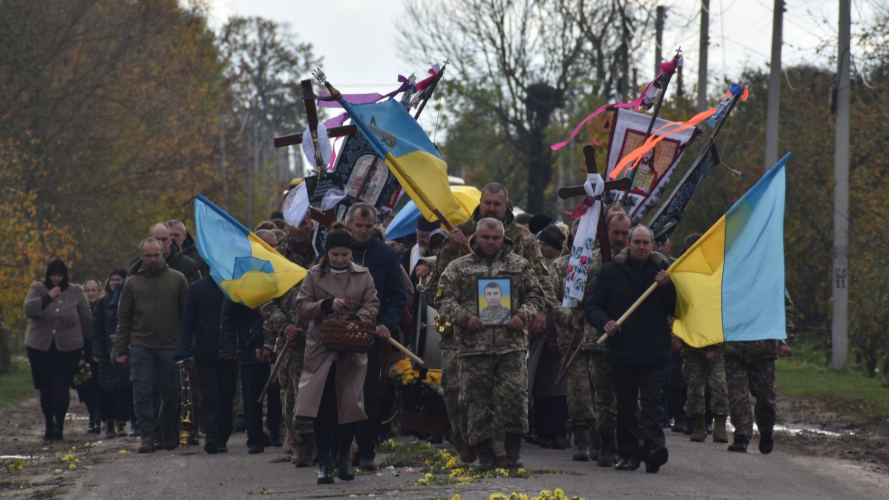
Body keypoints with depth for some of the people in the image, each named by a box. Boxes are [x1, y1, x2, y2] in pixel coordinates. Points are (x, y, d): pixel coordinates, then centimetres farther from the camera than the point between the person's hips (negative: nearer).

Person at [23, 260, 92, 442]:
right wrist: (49, 297, -16)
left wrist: (81, 339, 11)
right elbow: (29, 309, -13)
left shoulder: (76, 292, 6)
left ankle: (58, 426, -17)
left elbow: (86, 318, 11)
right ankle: (49, 426, 18)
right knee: (45, 388, 5)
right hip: (40, 347, 1)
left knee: (60, 386, -14)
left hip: (68, 348, -1)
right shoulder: (37, 289, 4)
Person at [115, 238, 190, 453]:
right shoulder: (132, 282, 8)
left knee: (171, 393, 7)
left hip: (170, 346, 0)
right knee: (142, 392, -6)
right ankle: (147, 435, -2)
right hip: (141, 345, 0)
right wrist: (122, 350, 3)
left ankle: (167, 428, 30)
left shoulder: (177, 279, 6)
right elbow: (123, 318, 9)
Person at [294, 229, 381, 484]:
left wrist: (356, 318, -17)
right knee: (323, 406, -6)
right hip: (321, 348, -1)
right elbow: (301, 307, 0)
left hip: (353, 348, 1)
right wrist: (327, 305, -16)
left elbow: (372, 306, 3)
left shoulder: (363, 276, 8)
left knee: (350, 403, 1)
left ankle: (344, 456, 17)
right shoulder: (314, 275, 5)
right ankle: (324, 461, -1)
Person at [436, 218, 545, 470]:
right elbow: (444, 300, 6)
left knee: (514, 395, -9)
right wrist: (464, 318, -10)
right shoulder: (458, 268, 10)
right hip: (473, 346, 0)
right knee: (477, 400, 1)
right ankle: (484, 453, 11)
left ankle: (513, 449, 6)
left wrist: (523, 316, -4)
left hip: (511, 344, 0)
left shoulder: (520, 266, 13)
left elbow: (535, 295, 15)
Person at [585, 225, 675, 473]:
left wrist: (666, 287, -9)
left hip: (654, 351, -1)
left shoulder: (663, 270, 11)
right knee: (625, 404, 6)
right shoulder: (610, 271, 8)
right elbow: (592, 306, 6)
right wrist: (604, 322, -15)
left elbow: (677, 309, 8)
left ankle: (654, 447, -22)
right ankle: (628, 454, 12)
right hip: (622, 348, 1)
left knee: (653, 401, -11)